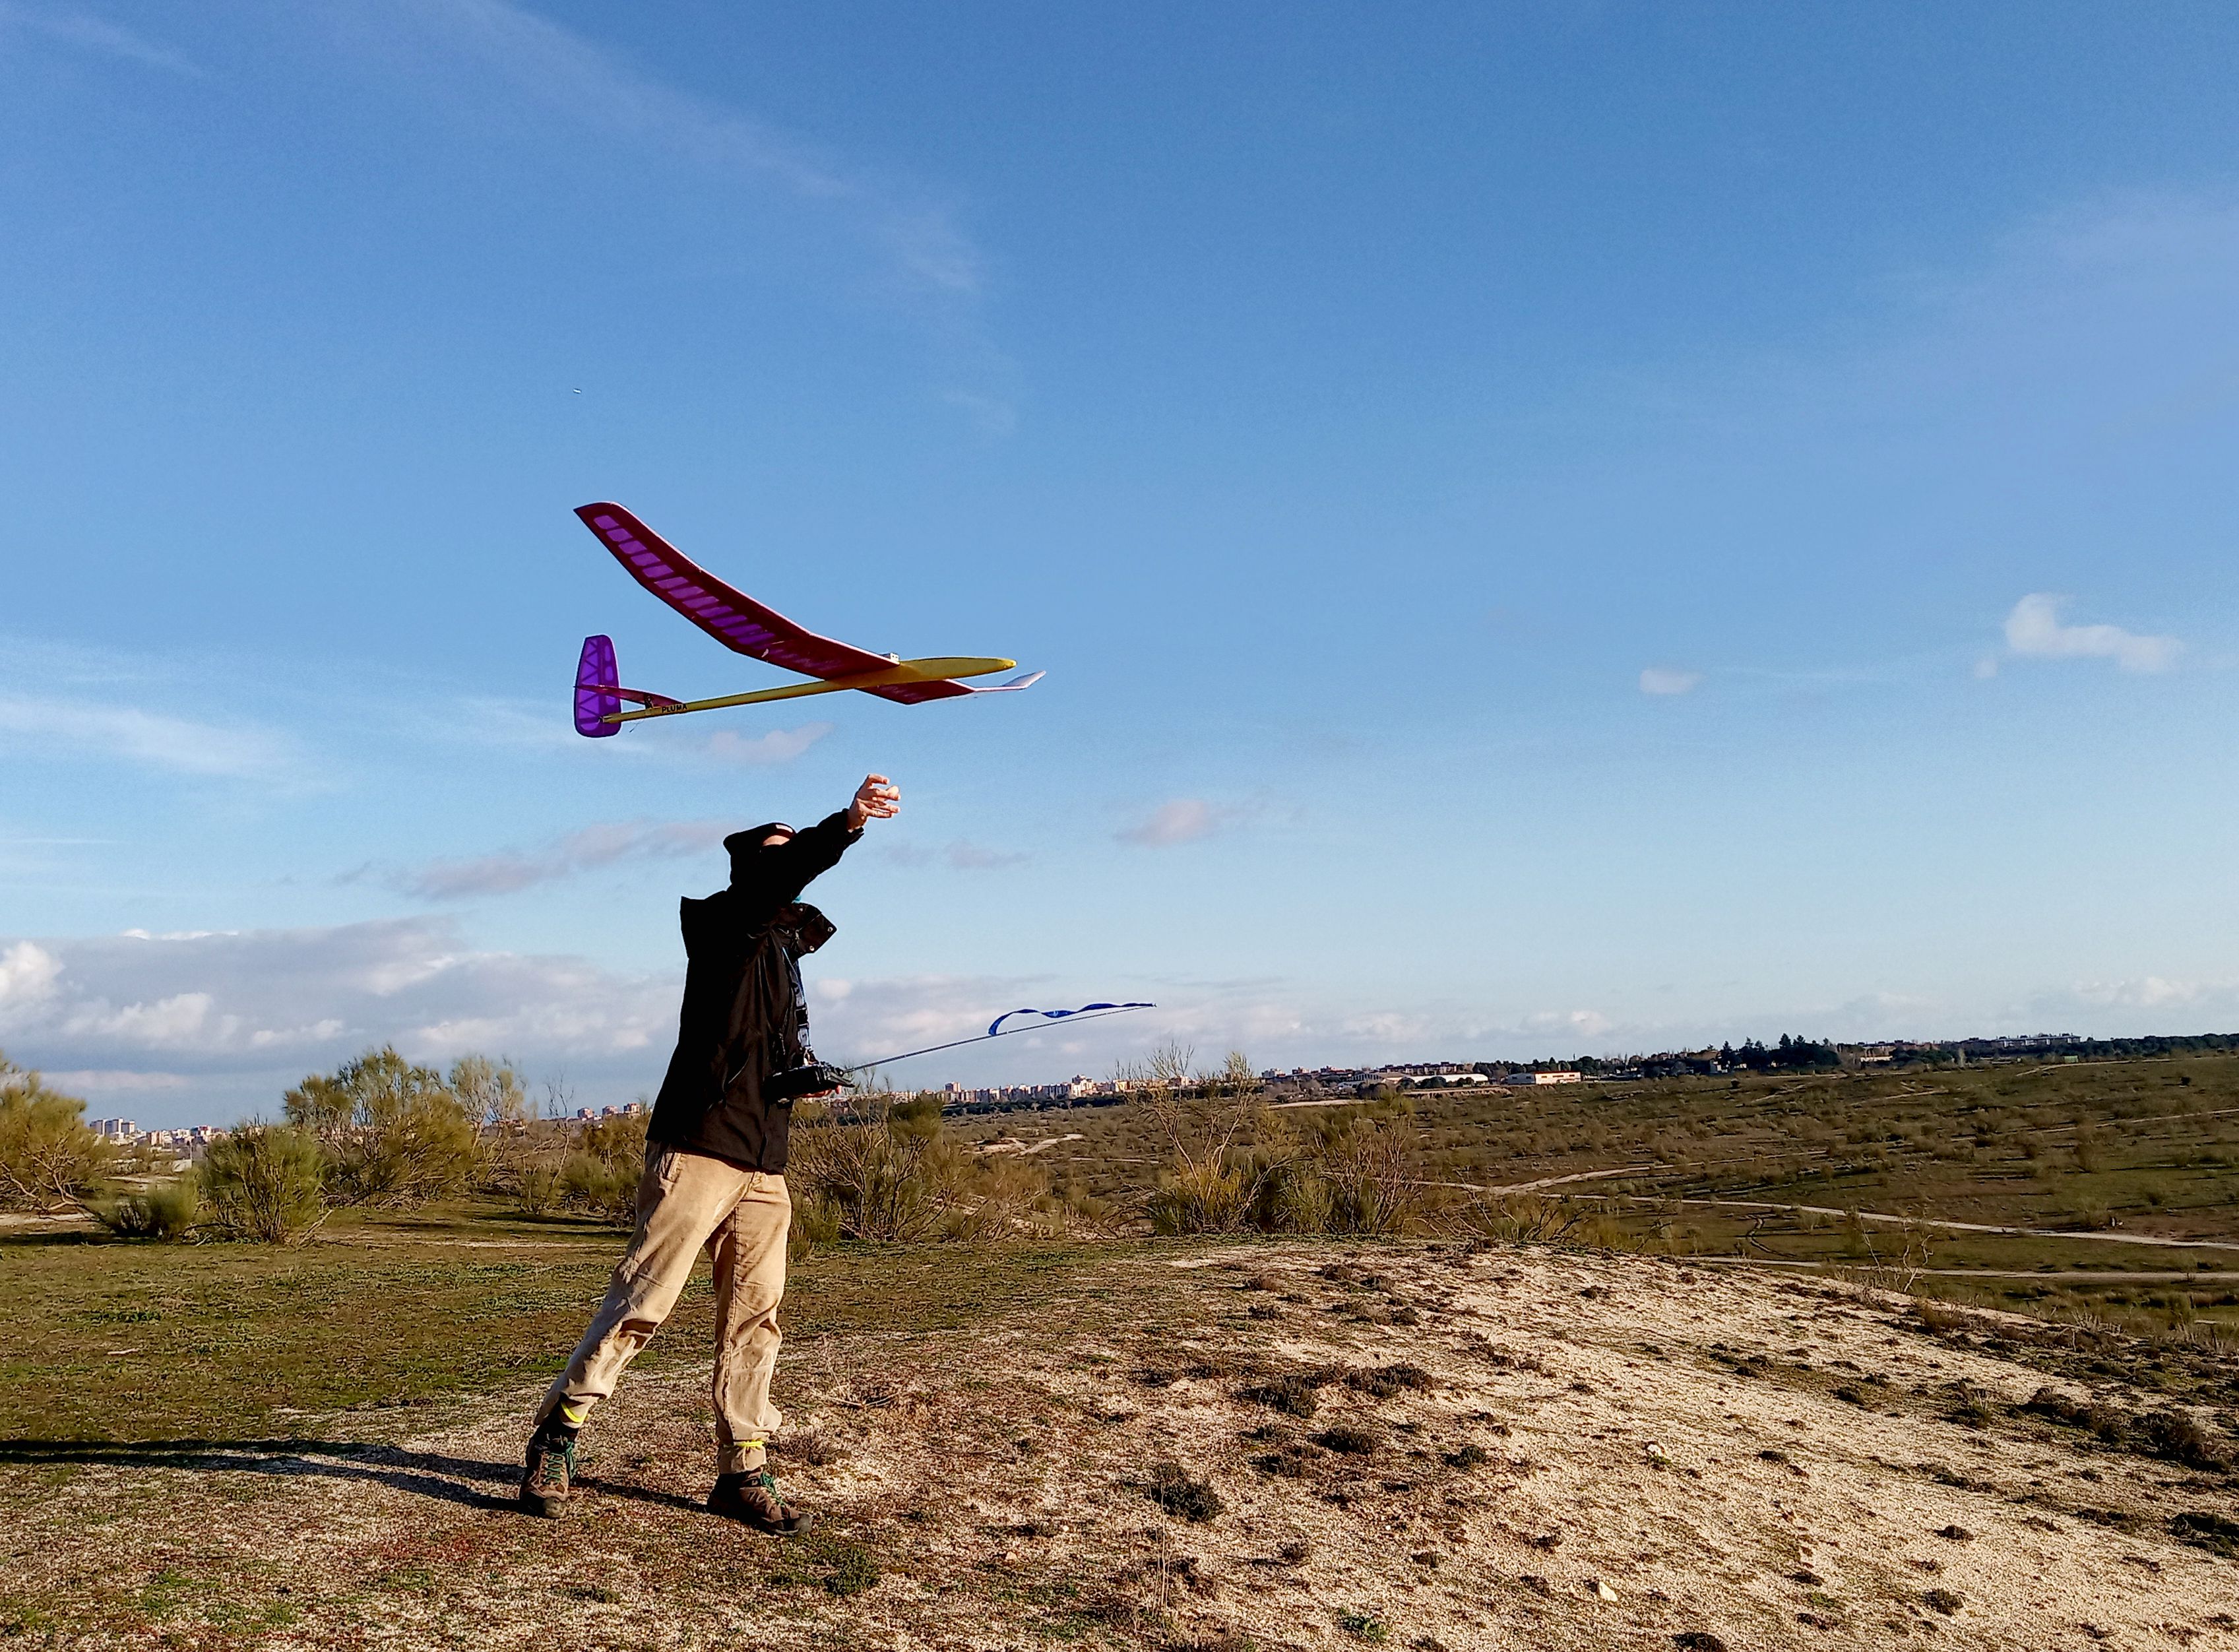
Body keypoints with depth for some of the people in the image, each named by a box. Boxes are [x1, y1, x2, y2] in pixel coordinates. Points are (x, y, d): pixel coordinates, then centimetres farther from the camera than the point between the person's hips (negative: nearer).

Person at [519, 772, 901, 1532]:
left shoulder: (786, 952, 22)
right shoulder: (721, 926, -1)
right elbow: (775, 877, -23)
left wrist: (807, 1075, 10)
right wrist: (847, 822, -37)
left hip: (764, 1165, 7)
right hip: (698, 1148, -7)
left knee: (755, 1317, 6)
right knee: (643, 1299, -5)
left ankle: (743, 1472, 14)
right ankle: (557, 1435, 10)